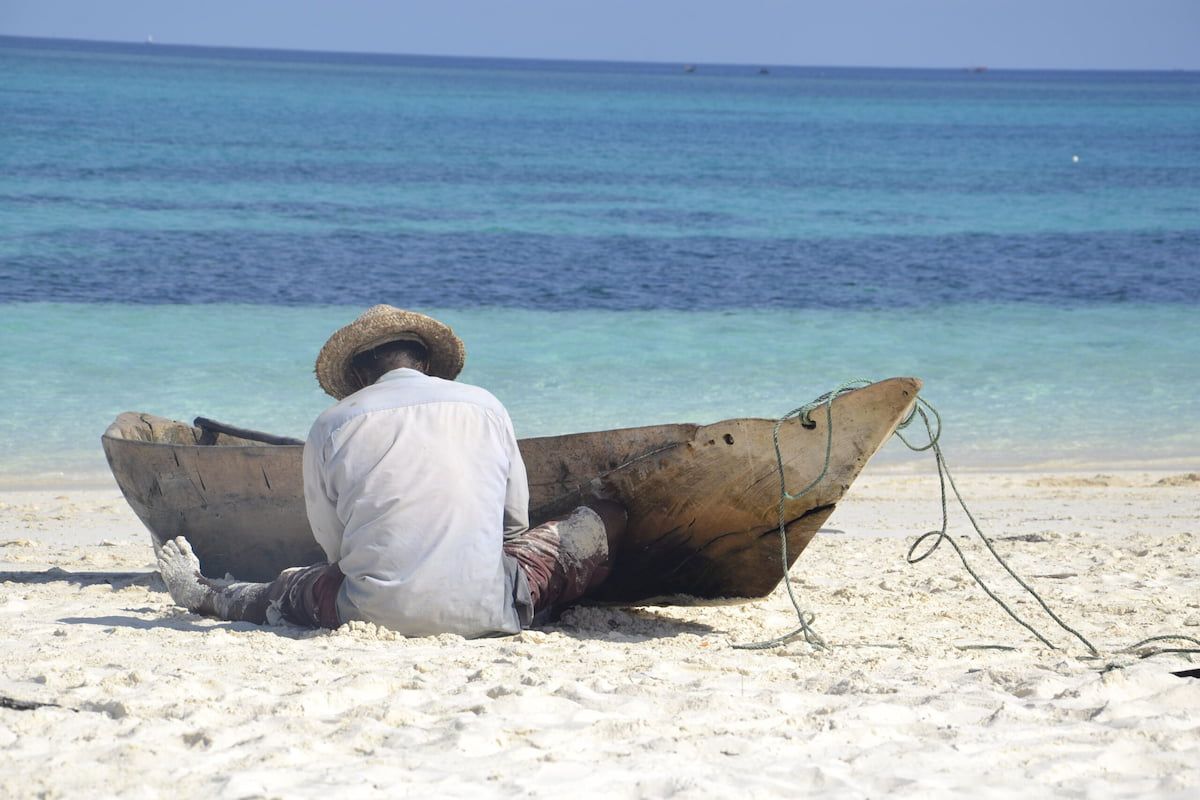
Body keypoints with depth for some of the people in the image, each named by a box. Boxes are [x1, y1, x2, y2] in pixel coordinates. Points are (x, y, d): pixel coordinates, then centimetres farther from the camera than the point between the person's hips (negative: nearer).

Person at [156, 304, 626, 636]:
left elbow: (333, 544, 8)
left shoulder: (332, 425, 4)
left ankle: (207, 596, 58)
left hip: (375, 614, 0)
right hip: (489, 614, 0)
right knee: (606, 517, 21)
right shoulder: (485, 406, 9)